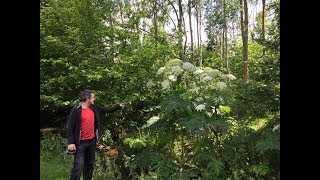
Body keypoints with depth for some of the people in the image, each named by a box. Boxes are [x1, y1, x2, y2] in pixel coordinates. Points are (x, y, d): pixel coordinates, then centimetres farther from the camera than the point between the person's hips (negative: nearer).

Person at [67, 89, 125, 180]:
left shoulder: (94, 108, 4)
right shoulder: (76, 110, -14)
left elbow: (106, 109, 19)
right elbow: (70, 127, -13)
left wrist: (118, 106, 18)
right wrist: (71, 142, -18)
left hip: (92, 141, 7)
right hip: (81, 143, -6)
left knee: (89, 164, 17)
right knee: (78, 166, -8)